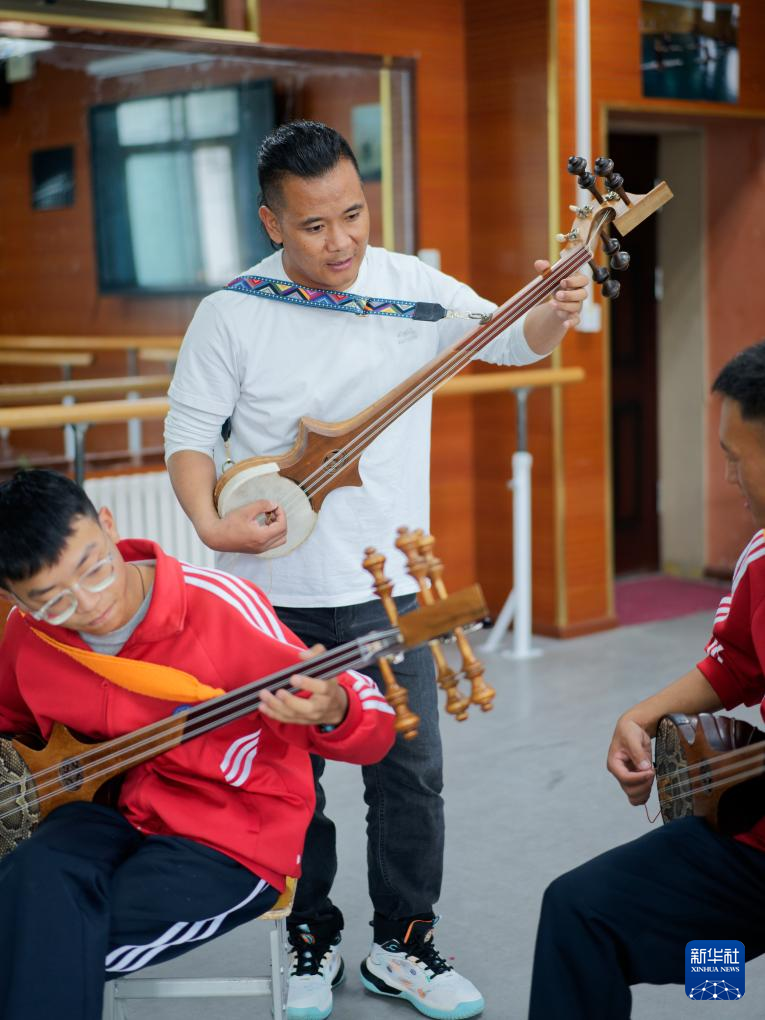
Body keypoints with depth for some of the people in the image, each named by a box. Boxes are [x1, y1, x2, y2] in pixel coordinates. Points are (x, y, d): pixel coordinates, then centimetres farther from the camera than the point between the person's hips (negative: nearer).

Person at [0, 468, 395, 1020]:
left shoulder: (220, 605, -21)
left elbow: (372, 728, -16)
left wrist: (332, 715, -40)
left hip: (235, 838, -5)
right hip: (116, 812, 5)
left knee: (48, 955, -26)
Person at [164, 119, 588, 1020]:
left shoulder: (413, 287, -3)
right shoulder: (233, 313, -8)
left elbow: (508, 341, -4)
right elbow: (188, 429, -3)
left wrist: (551, 315, -26)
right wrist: (210, 522, -18)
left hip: (387, 588, 1)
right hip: (273, 590, -1)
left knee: (410, 773, 5)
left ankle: (401, 945, 24)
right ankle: (311, 942, 29)